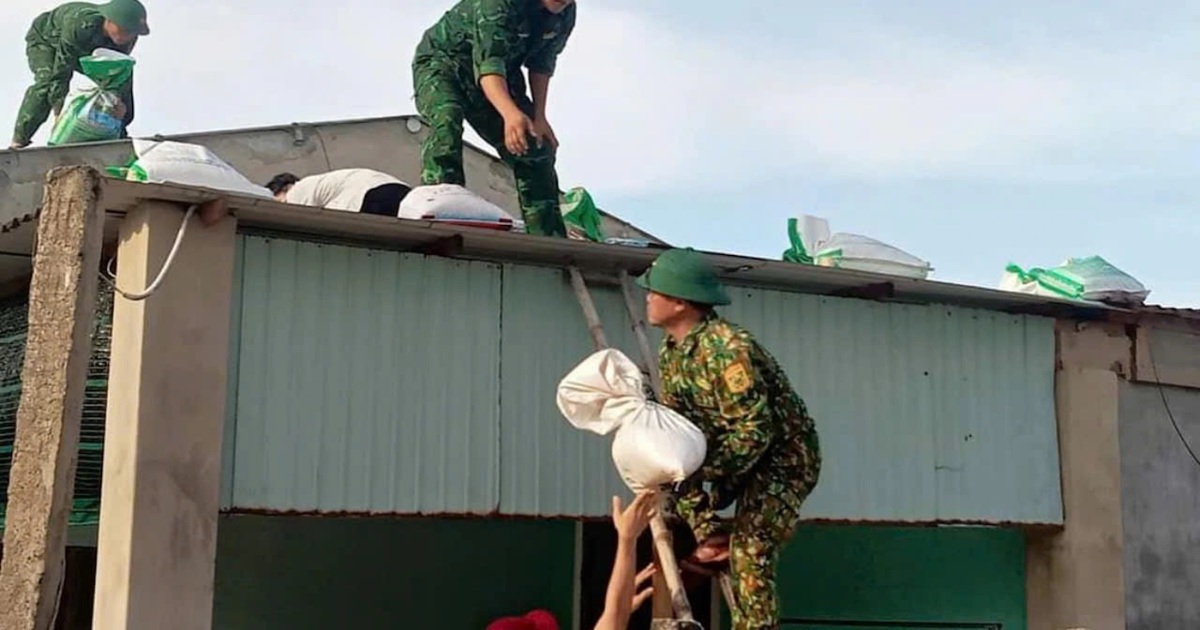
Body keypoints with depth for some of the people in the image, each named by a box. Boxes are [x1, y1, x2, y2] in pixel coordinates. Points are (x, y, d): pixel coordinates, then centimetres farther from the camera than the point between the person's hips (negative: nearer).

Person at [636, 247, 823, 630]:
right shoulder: (670, 352, 0)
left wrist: (698, 471, -34)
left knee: (749, 550, -19)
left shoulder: (726, 348, -30)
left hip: (783, 454, -9)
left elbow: (754, 431, -32)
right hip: (734, 447, 9)